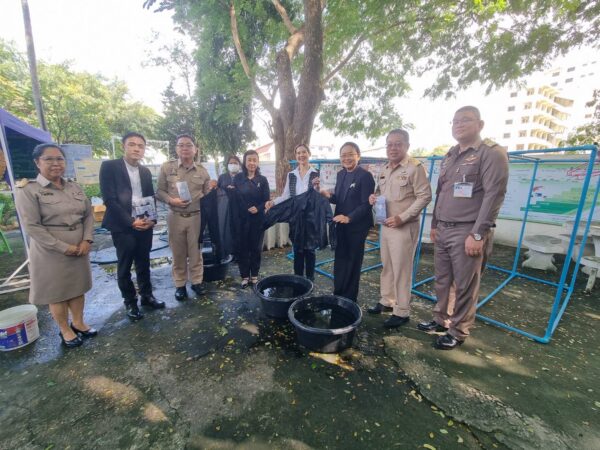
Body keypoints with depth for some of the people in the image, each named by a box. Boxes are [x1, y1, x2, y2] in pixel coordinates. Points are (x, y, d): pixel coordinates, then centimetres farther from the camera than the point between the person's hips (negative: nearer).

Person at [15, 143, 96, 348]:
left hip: (79, 249, 4)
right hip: (51, 253, -4)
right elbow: (31, 226, -14)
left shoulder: (74, 188, 5)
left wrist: (86, 240, -8)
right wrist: (63, 247, -17)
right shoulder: (28, 189, -9)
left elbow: (89, 215, 6)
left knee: (78, 287, 16)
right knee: (56, 292, 11)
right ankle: (65, 330, 30)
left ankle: (78, 323, 35)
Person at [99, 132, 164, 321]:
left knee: (144, 264, 14)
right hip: (123, 226, -4)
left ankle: (146, 296, 28)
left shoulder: (146, 171, 11)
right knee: (125, 267, 7)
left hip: (145, 224, 4)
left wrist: (152, 219, -4)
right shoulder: (109, 166, -5)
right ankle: (130, 302, 23)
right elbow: (109, 199, -11)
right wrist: (131, 222, -16)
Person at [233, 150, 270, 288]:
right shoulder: (238, 178, 3)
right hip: (242, 219, 0)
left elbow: (267, 200, -2)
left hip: (258, 219, 0)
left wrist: (258, 208, -18)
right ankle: (245, 276, 20)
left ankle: (254, 275, 24)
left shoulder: (262, 180, 3)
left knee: (256, 247, 9)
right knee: (243, 247, 6)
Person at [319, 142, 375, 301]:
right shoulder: (340, 174, 9)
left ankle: (349, 298, 24)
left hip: (357, 226, -6)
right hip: (341, 225, 7)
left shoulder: (365, 175, -13)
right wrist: (329, 196, -10)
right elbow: (339, 199, 10)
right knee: (339, 260, 14)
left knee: (353, 262, 7)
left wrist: (349, 218, -27)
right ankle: (337, 294, 30)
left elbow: (366, 204, -18)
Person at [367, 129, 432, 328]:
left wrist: (402, 217, -19)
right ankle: (387, 301, 32)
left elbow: (424, 197, -13)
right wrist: (374, 198, 0)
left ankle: (402, 312, 16)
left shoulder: (415, 167, -10)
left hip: (404, 227, -7)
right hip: (386, 225, 7)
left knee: (401, 270, 1)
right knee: (386, 267, 15)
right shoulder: (385, 170, 14)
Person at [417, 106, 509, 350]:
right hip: (443, 230, 7)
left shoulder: (492, 154, -5)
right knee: (442, 281, 14)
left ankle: (458, 332, 20)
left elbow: (494, 195, -13)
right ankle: (441, 320, 30)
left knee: (464, 286, 4)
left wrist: (478, 234, -18)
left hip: (467, 232, -6)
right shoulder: (449, 157, 17)